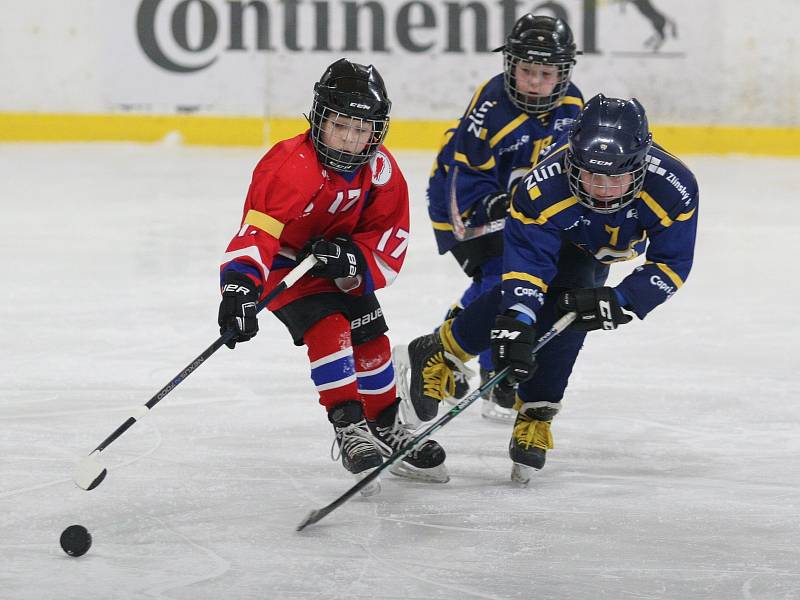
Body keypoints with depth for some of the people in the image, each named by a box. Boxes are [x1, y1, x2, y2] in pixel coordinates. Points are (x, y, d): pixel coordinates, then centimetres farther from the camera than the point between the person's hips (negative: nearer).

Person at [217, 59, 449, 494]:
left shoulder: (380, 170, -12)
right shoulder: (292, 165, -33)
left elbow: (390, 237, -9)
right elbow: (257, 226, -43)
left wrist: (353, 258, -29)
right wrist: (240, 286, -55)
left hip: (341, 265, 6)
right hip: (286, 264, -6)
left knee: (371, 342, 7)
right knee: (329, 329, -25)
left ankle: (386, 432, 27)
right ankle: (349, 427, -18)